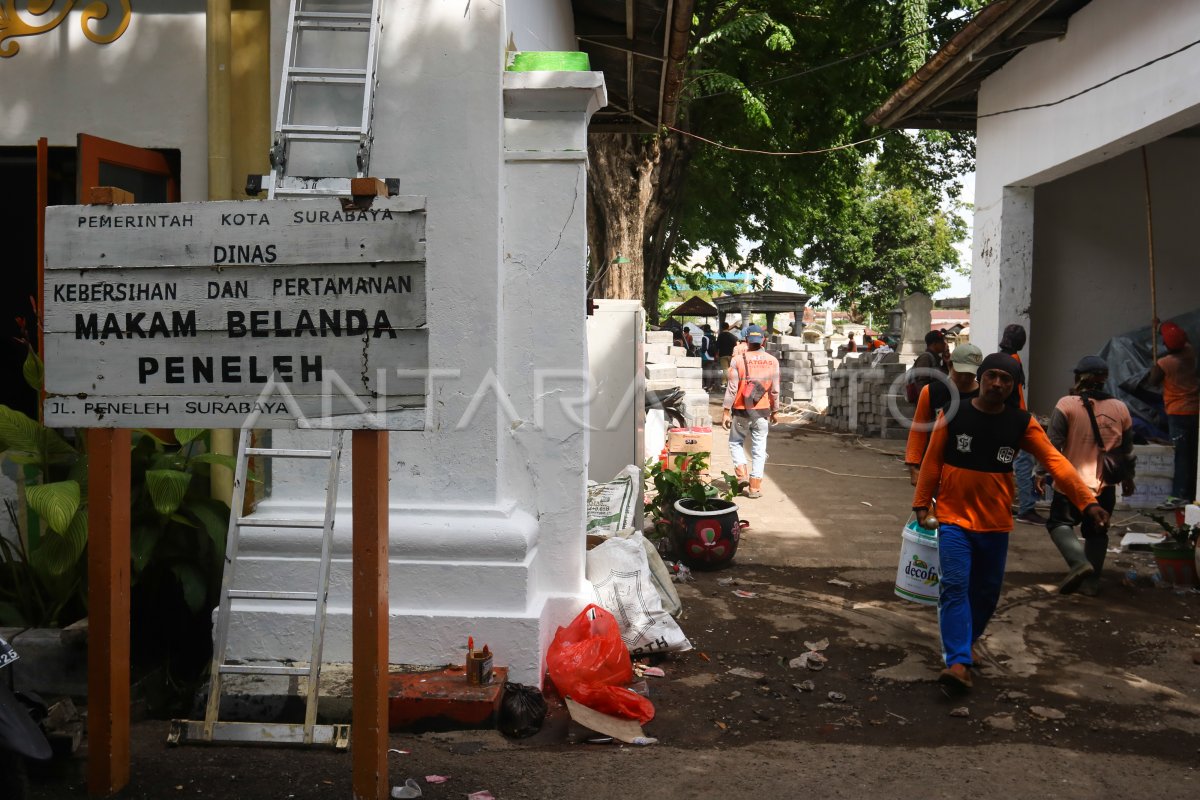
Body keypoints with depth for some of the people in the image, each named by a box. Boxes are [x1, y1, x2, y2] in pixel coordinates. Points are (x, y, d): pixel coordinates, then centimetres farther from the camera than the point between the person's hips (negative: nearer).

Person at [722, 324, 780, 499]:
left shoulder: (738, 360, -10)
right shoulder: (772, 361, -2)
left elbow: (732, 388, -11)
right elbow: (775, 390, 1)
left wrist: (726, 411, -4)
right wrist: (775, 410, 13)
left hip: (741, 411, -2)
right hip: (762, 412, 2)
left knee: (736, 442, 20)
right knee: (759, 449, 8)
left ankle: (741, 475, 5)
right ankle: (755, 487, 8)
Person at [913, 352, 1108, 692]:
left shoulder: (1022, 423, -4)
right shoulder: (953, 415, -6)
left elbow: (1056, 462, -13)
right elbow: (932, 460, 0)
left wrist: (1087, 501, -24)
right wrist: (921, 503, 1)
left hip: (996, 524, 2)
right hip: (954, 517, -2)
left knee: (987, 592, 13)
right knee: (955, 586, -13)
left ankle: (965, 642, 36)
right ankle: (958, 662, -14)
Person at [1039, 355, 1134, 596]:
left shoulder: (1067, 404, -11)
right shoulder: (1120, 409, 4)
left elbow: (1053, 443, -14)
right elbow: (1127, 450, 13)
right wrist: (1128, 478, 25)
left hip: (1072, 482, -4)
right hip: (1105, 485, 4)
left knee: (1059, 523, 8)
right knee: (1096, 532, 14)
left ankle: (1079, 562, -15)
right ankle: (1091, 581, 13)